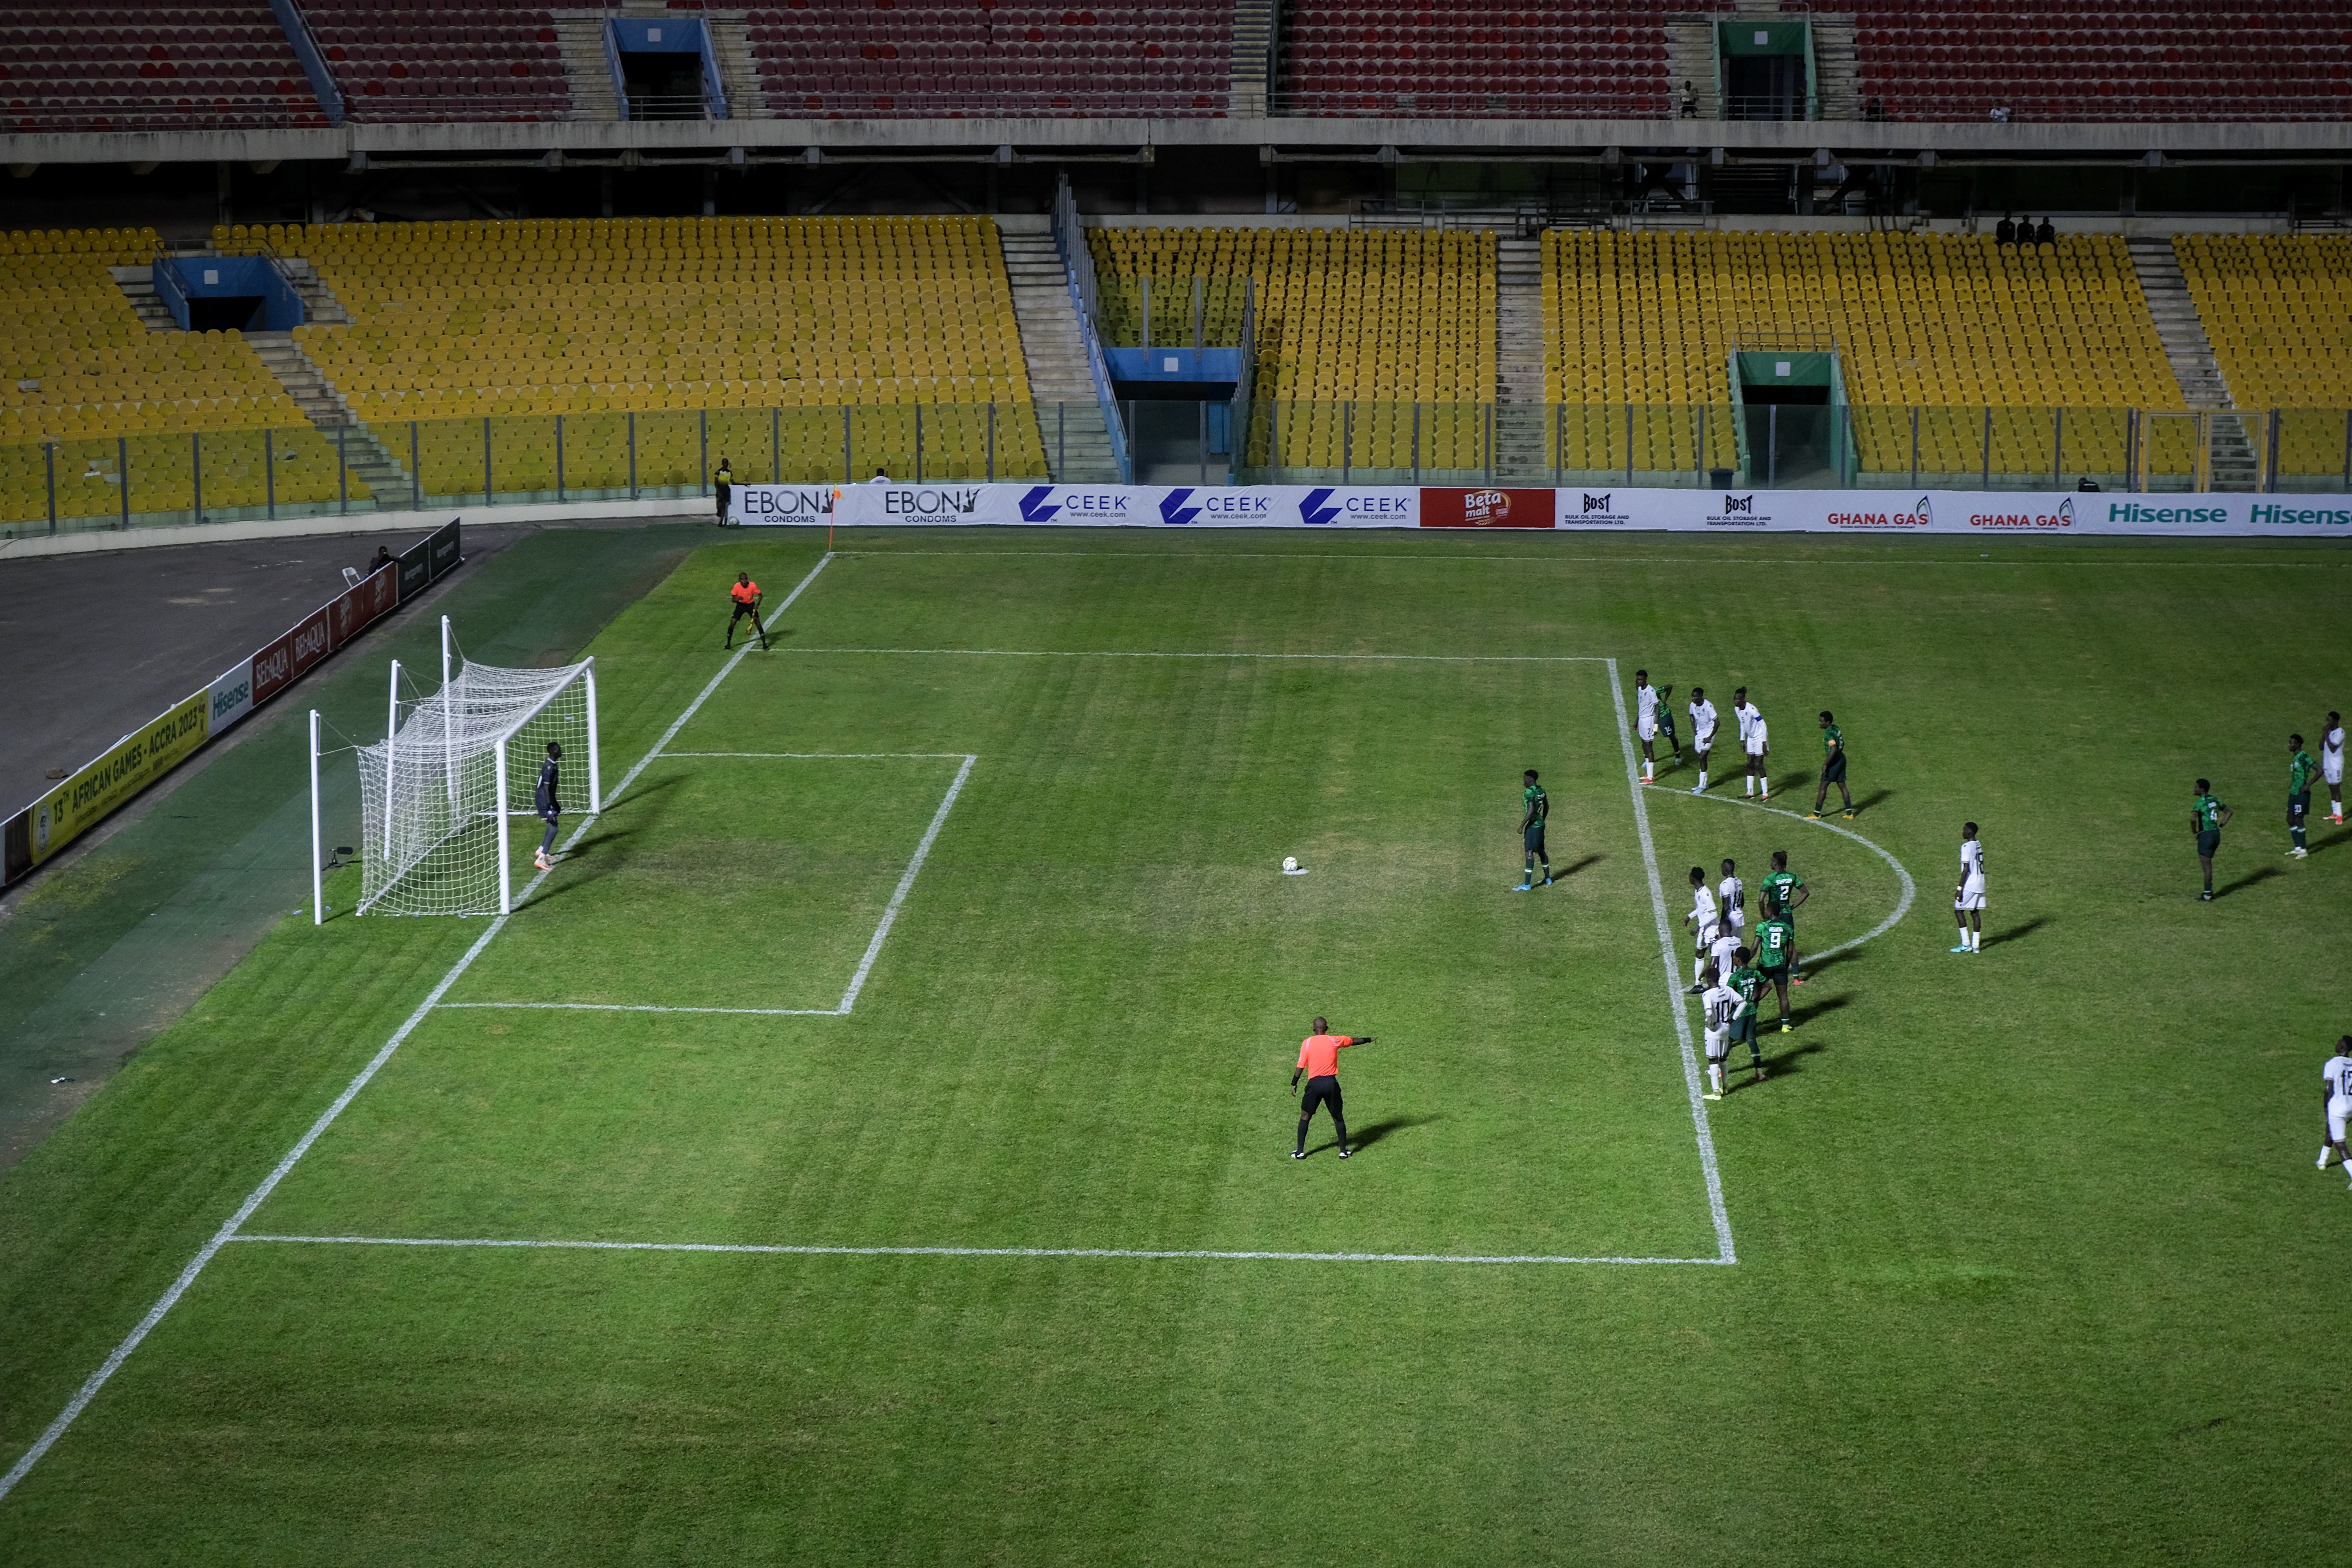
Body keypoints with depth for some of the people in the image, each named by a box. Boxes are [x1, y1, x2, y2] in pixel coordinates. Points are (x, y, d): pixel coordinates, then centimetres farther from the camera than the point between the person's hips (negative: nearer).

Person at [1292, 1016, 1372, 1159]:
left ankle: (1300, 1152, 8)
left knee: (1305, 1116, 12)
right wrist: (1369, 1040, 38)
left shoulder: (1307, 1043, -1)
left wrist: (1294, 1083, 8)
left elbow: (1301, 1066, -3)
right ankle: (1343, 1151, 13)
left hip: (1314, 1083, -1)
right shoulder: (1335, 1041, 3)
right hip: (1331, 1083, 1)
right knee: (1338, 1118, 14)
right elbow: (1355, 1040, 20)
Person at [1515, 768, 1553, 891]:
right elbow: (1547, 806, 19)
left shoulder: (1530, 792, -18)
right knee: (1541, 851, 20)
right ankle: (1548, 879, 31)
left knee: (1530, 853, -9)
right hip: (1540, 824, 10)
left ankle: (1527, 884, -11)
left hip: (1532, 825, -10)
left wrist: (1522, 826, -20)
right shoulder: (1541, 789, 9)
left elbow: (1531, 810, -26)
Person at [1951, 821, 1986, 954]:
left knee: (1959, 911, -1)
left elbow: (1966, 870, -18)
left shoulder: (1966, 847, -15)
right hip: (1980, 885, 8)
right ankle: (1976, 946, 7)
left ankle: (1966, 944, -5)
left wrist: (1960, 888, -16)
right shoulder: (1979, 846, 11)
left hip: (1969, 885, -8)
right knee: (1975, 913, 9)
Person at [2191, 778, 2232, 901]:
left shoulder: (2199, 803, -16)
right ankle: (2209, 891, 26)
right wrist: (2221, 826, 14)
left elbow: (2193, 819, -31)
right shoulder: (2214, 800, 9)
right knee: (2207, 863, 21)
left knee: (2206, 866, 0)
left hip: (2206, 836, -8)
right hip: (2216, 834, 8)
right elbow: (2228, 812, 19)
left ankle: (2208, 895, 6)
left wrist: (2194, 831, -13)